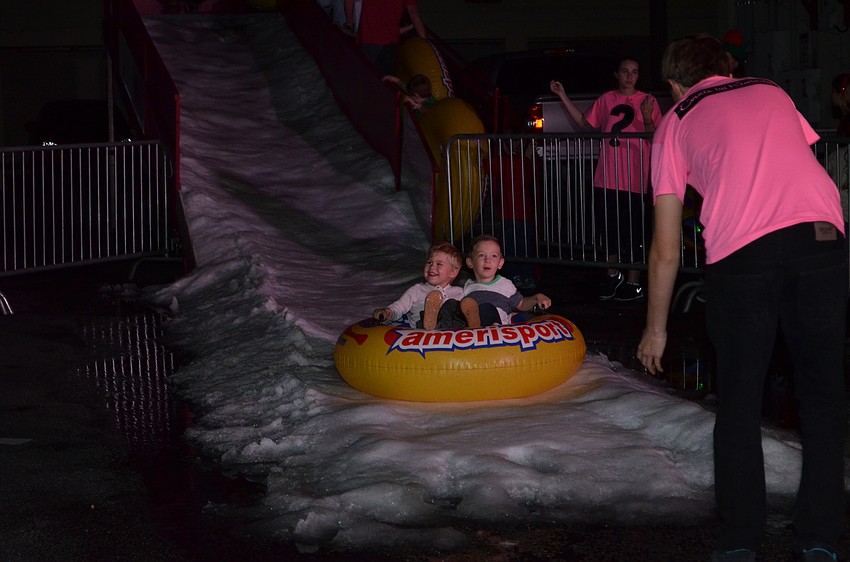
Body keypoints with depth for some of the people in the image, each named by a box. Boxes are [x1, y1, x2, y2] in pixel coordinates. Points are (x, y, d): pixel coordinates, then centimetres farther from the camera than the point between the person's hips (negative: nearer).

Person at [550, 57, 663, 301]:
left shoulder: (648, 102, 0)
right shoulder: (606, 100, 10)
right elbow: (584, 122, 13)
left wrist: (647, 119, -24)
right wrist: (563, 97, 10)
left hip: (635, 179, -4)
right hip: (607, 178, 4)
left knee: (635, 230, 1)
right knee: (608, 226, 12)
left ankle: (633, 283, 10)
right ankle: (613, 274, 30)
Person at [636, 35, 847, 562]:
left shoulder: (676, 122, 19)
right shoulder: (772, 92, 26)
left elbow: (666, 248, 17)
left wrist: (656, 328, 25)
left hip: (741, 254, -2)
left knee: (739, 402, 12)